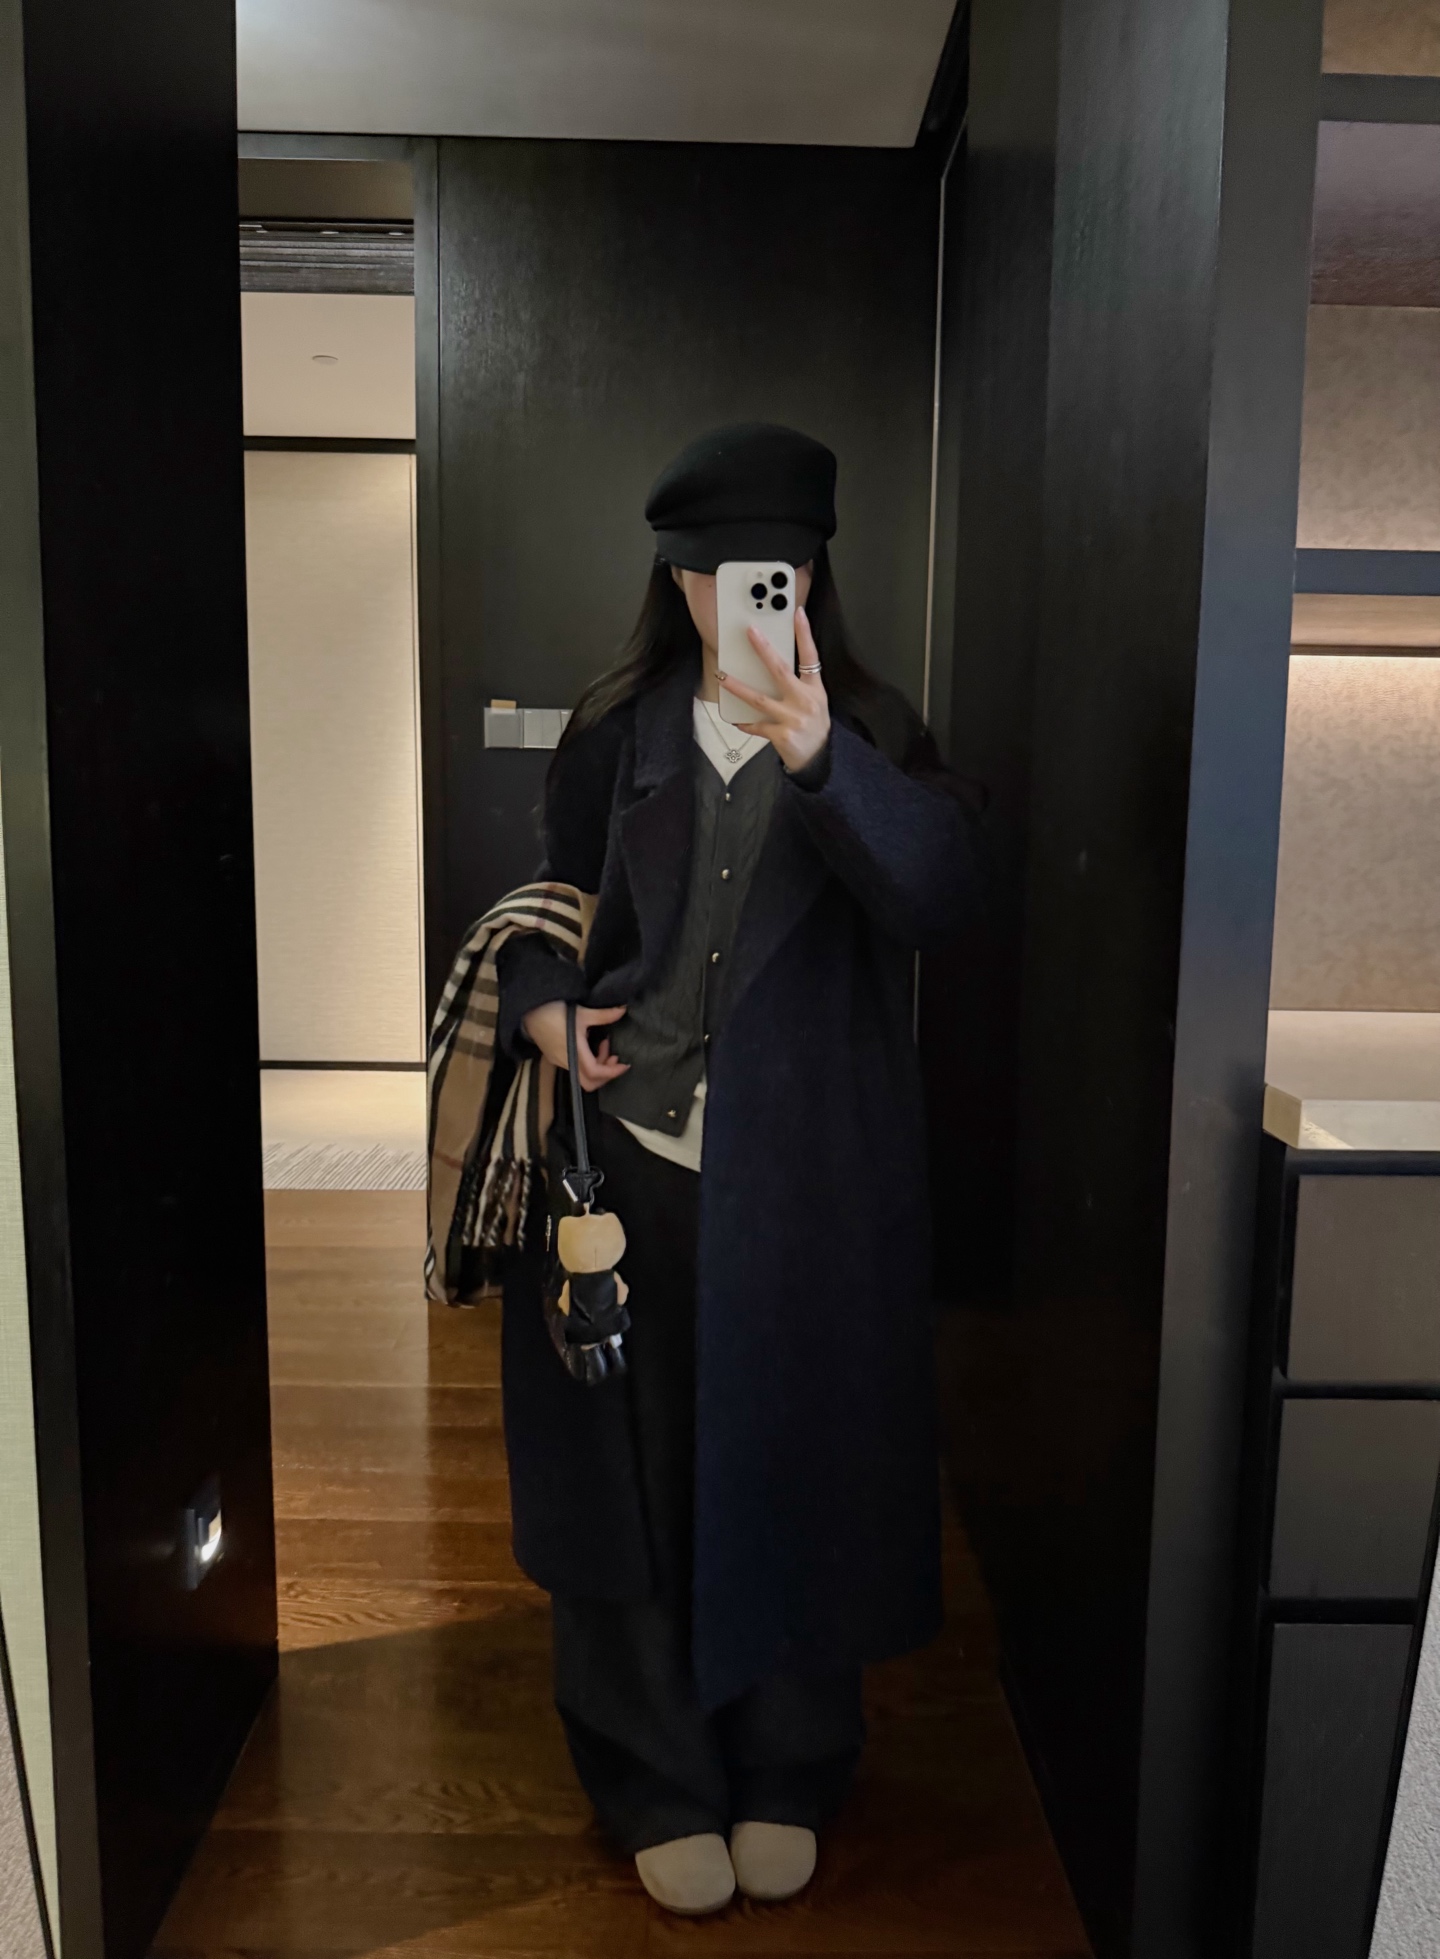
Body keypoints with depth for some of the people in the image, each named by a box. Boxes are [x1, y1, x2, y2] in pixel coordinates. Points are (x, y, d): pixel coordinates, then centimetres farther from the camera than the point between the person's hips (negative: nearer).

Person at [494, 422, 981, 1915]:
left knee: (793, 1461, 10)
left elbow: (939, 896, -18)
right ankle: (661, 1785, 31)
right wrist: (541, 1004, -3)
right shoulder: (617, 738, 6)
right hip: (634, 1157, 2)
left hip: (807, 1177, -1)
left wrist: (816, 758, -32)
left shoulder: (872, 737, 1)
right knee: (641, 1468, 9)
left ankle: (786, 1776, 34)